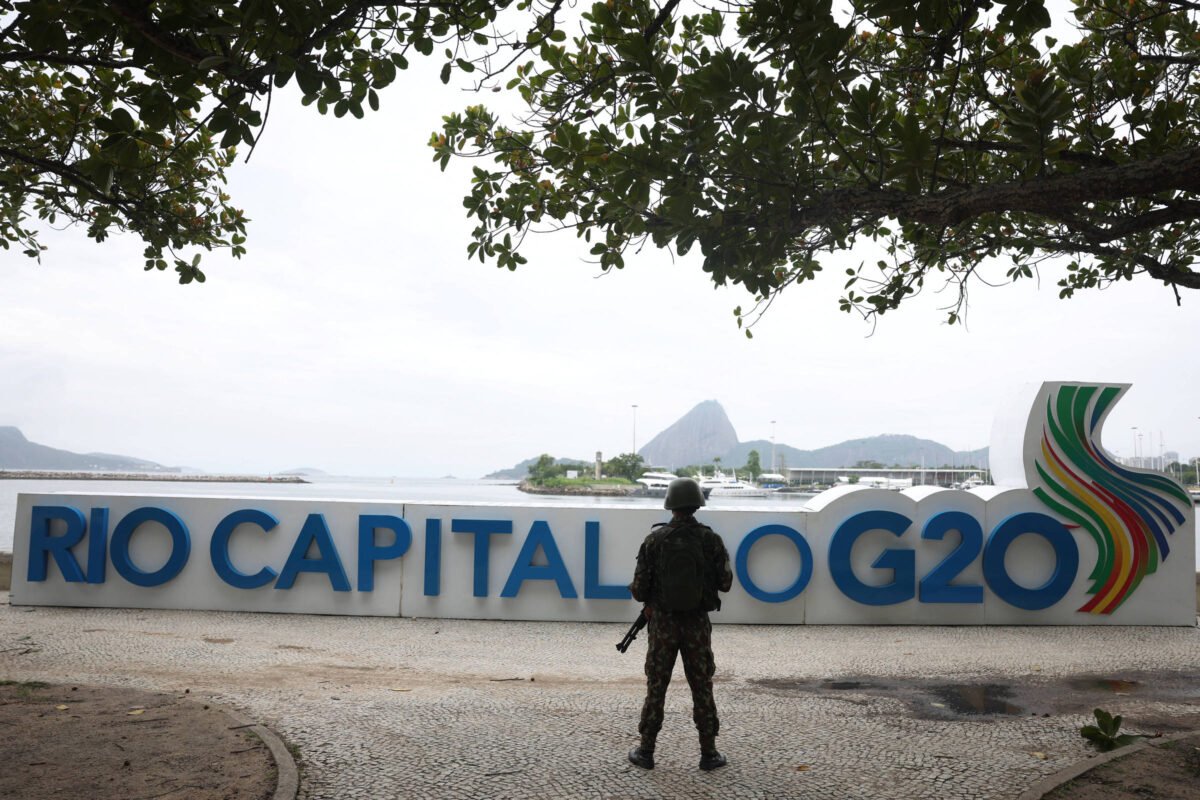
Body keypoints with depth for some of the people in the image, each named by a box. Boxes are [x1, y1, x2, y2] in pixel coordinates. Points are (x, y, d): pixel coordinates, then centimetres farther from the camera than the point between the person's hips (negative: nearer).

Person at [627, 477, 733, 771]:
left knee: (656, 688, 9)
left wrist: (643, 595, 16)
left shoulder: (655, 539, -9)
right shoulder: (711, 539, -7)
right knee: (702, 689, 11)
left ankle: (646, 751, 15)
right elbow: (725, 583, 2)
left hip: (663, 622, 0)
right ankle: (709, 753, 16)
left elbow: (639, 587, -7)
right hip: (697, 624, 1)